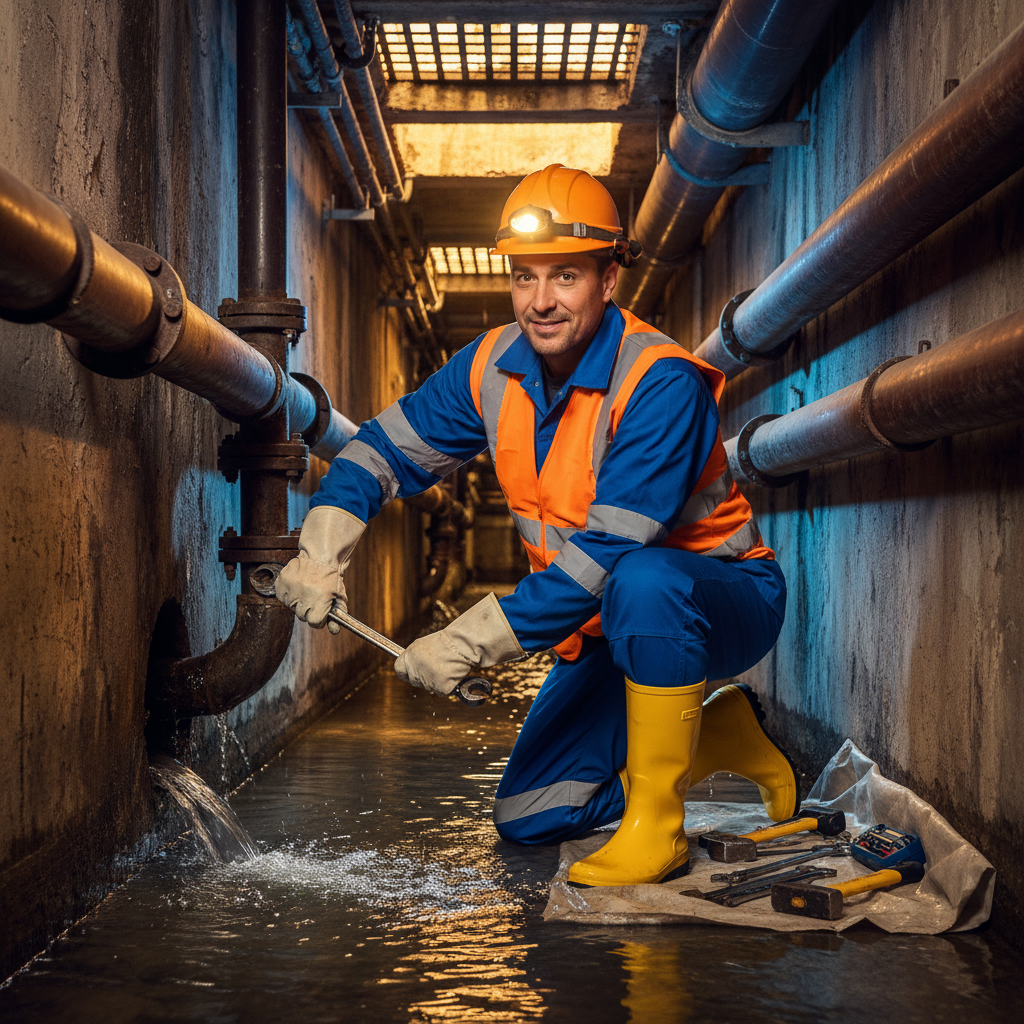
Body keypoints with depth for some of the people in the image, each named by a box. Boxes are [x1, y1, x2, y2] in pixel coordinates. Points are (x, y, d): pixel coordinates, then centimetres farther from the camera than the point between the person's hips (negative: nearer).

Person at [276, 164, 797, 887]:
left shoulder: (661, 384, -28)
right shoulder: (494, 367, -6)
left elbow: (608, 553, -33)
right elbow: (390, 447, 4)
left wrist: (470, 643, -32)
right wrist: (322, 550, -14)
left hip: (722, 599, -7)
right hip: (610, 624, 7)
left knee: (642, 584, -42)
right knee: (527, 820, 5)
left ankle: (655, 823, -24)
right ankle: (722, 738, 17)